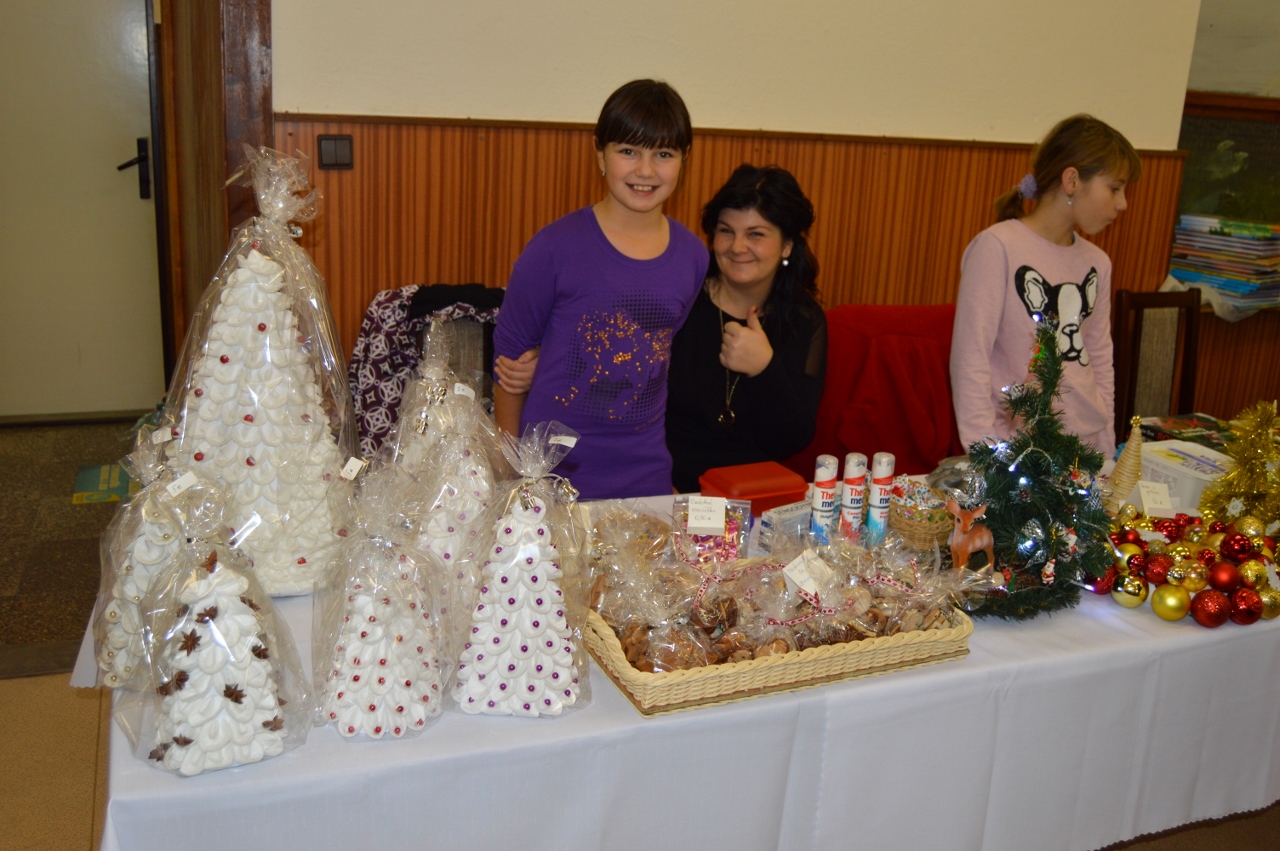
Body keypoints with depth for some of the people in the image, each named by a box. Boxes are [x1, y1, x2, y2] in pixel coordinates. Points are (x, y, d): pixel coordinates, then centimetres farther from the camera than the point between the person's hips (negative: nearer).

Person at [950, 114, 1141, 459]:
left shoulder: (1097, 263, 10)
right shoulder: (997, 247, -11)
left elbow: (1101, 364, 15)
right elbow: (970, 359, -14)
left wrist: (1107, 456, 12)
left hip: (1084, 447, 6)